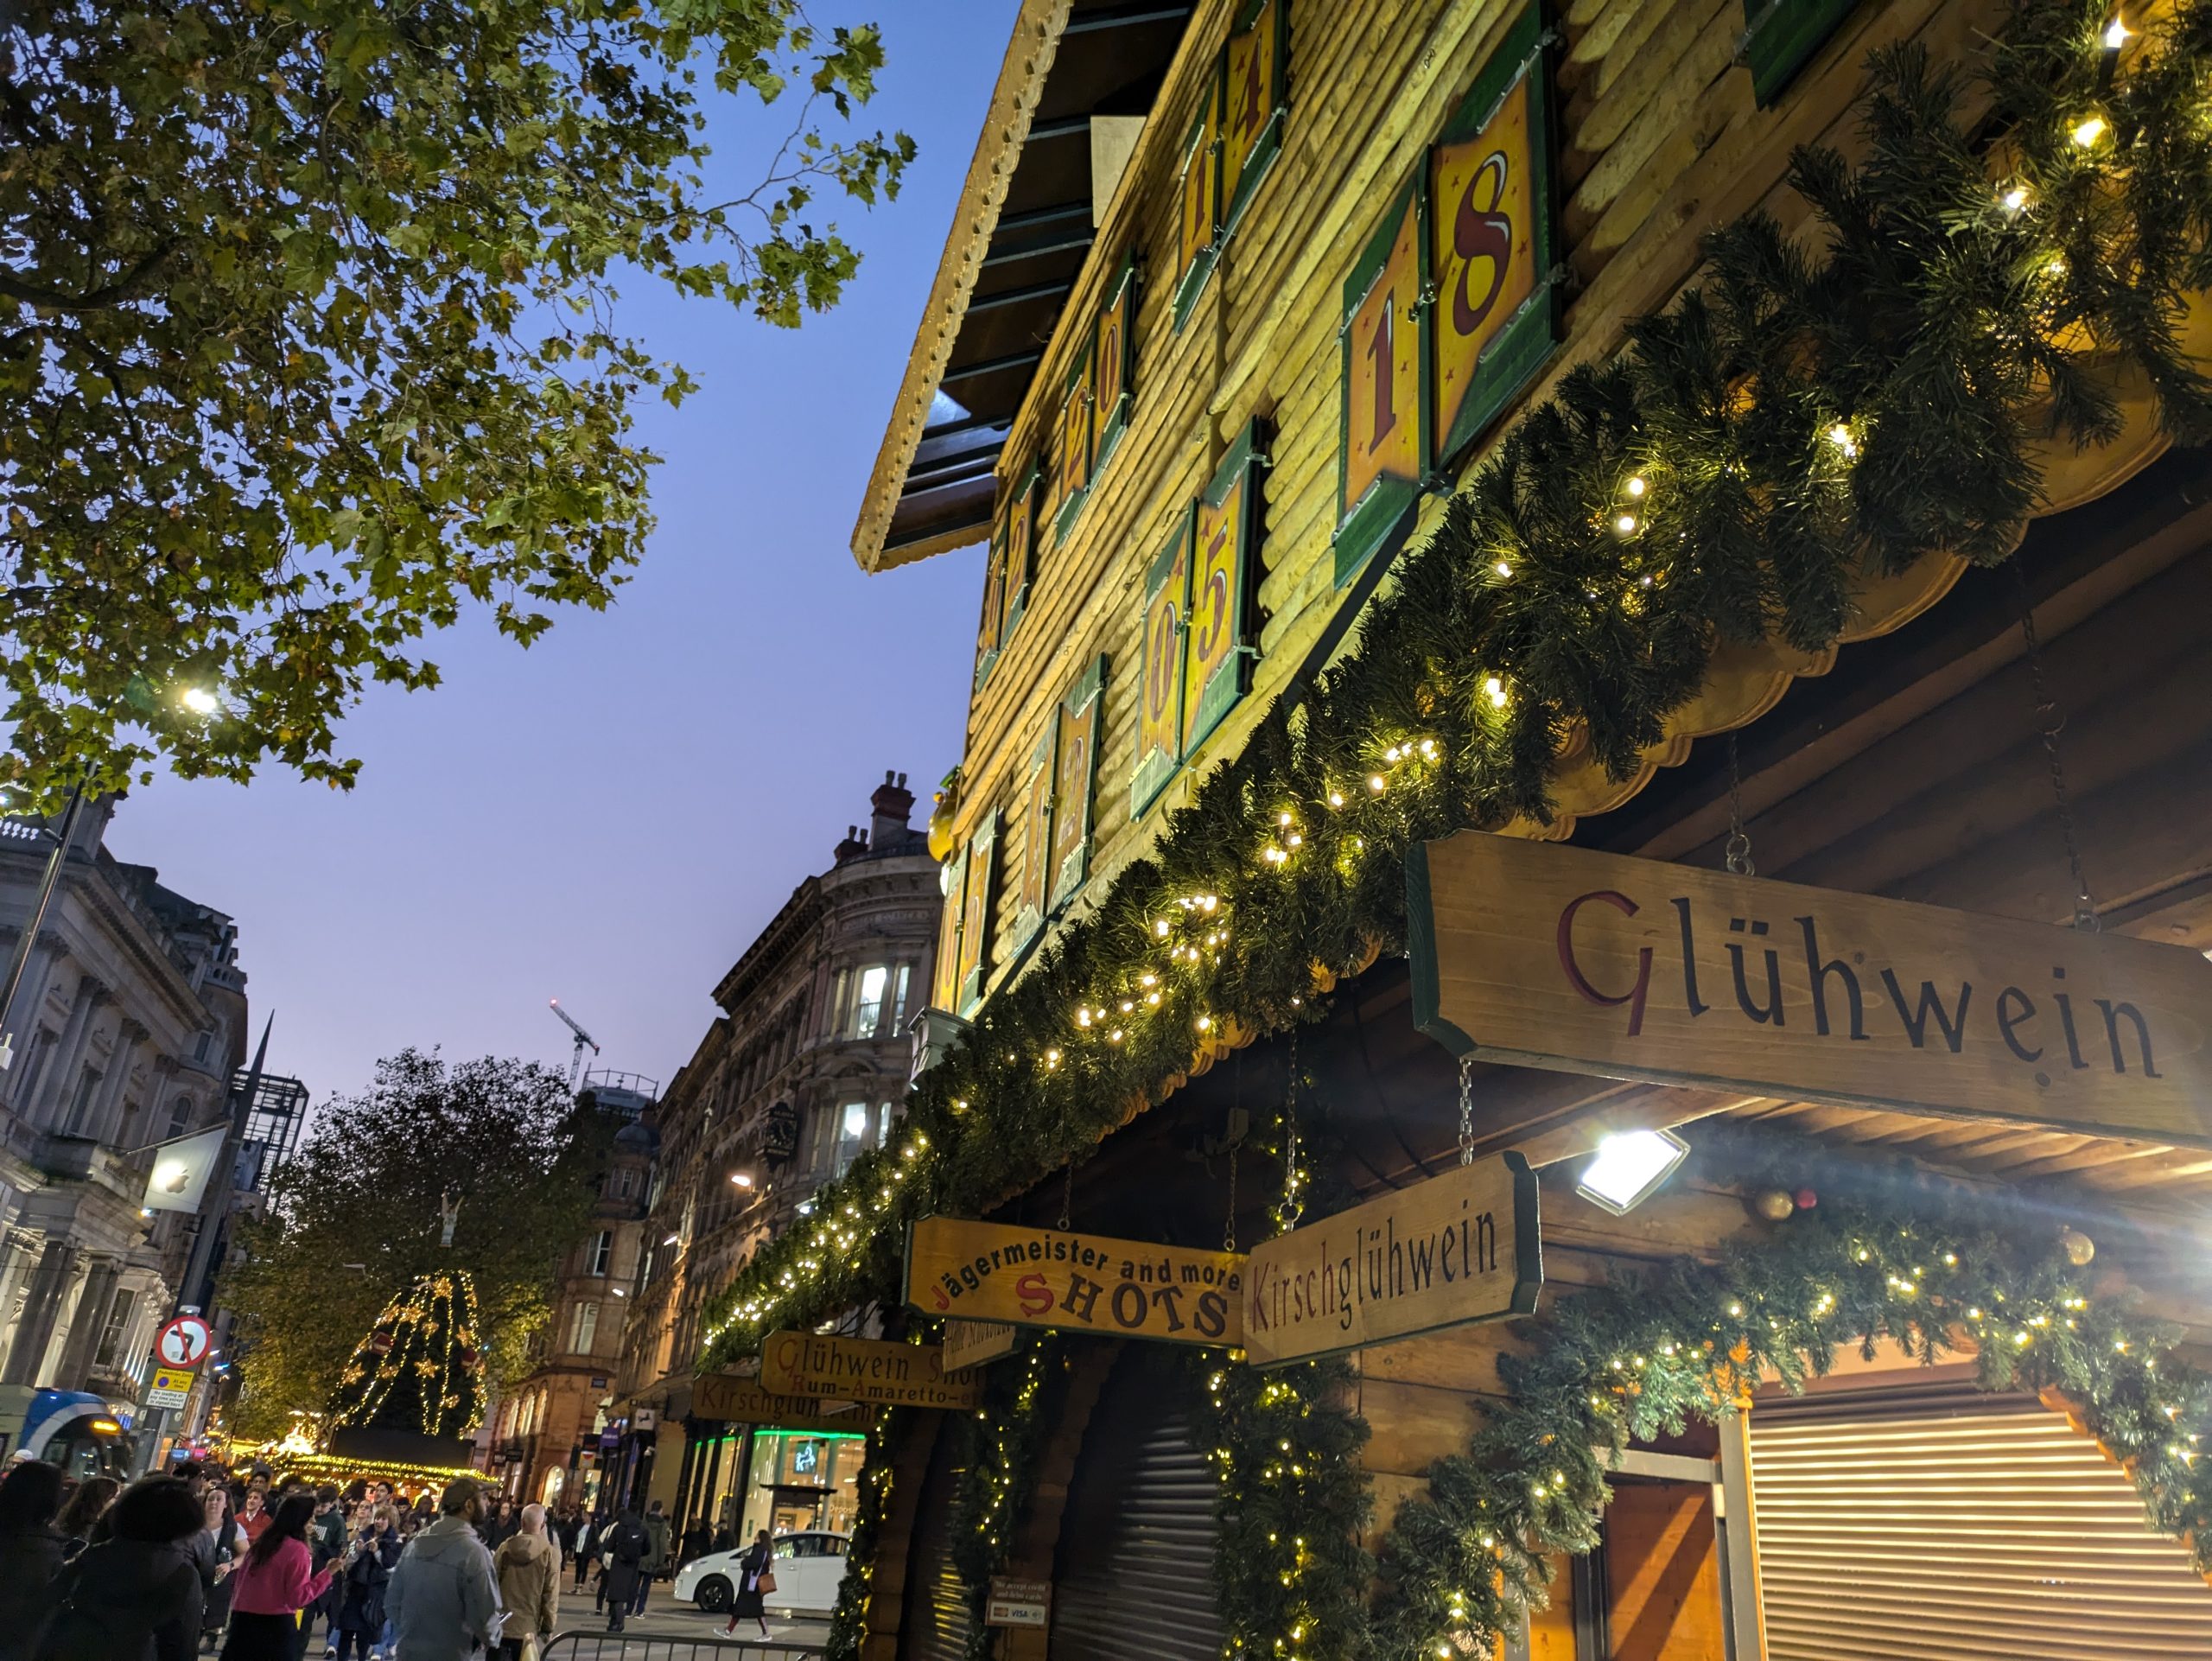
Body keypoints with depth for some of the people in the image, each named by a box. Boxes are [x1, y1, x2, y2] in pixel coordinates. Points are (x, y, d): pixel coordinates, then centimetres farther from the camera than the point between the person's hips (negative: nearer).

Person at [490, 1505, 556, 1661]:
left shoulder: (505, 1547, -2)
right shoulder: (550, 1554, -7)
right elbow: (551, 1596, -8)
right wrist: (548, 1628, 1)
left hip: (500, 1626, 1)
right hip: (528, 1629, -1)